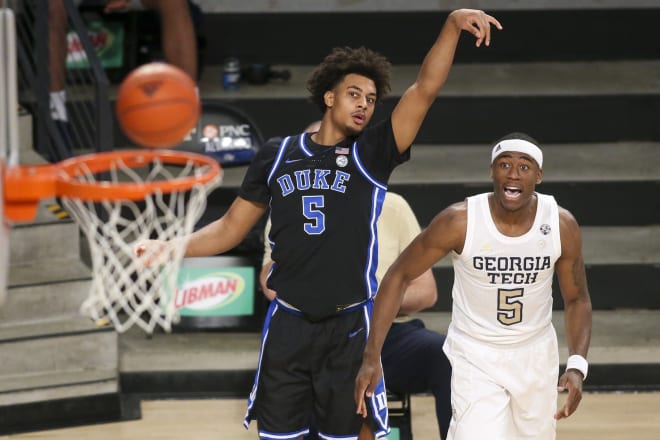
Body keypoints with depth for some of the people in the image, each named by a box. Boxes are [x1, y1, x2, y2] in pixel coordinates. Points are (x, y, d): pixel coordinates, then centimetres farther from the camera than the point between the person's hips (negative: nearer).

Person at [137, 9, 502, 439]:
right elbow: (231, 228, 12)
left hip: (350, 326, -1)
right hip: (288, 324, 2)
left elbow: (426, 88, -12)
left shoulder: (372, 154, 0)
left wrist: (453, 24, -24)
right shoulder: (277, 156, 6)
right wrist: (172, 247, -4)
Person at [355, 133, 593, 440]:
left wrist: (577, 366, -14)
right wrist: (371, 357, -17)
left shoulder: (562, 225, -12)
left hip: (536, 355, 3)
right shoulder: (460, 221, -20)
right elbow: (399, 276, -11)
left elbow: (577, 299, 1)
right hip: (475, 356, -3)